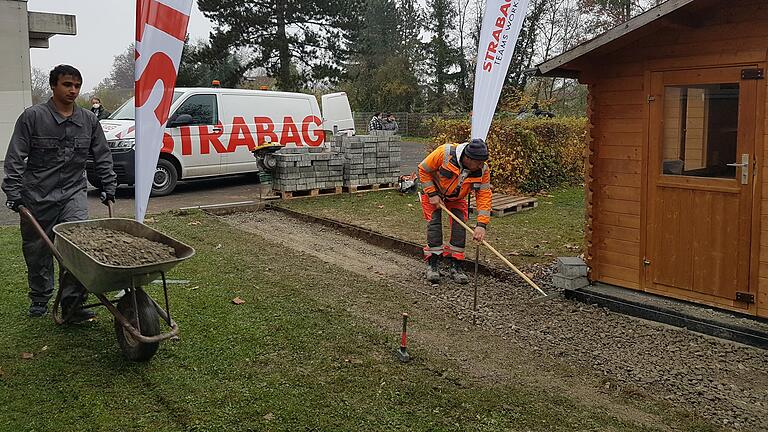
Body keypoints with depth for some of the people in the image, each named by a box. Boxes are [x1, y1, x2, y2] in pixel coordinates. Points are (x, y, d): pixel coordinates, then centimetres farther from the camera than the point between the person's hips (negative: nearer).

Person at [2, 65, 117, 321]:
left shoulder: (89, 120, 5)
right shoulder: (33, 117, -5)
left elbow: (102, 157, 14)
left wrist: (109, 187, 10)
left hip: (72, 193, 1)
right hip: (36, 196, -1)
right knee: (37, 252, 11)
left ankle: (73, 305, -9)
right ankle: (40, 300, 32)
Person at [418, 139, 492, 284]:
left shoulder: (483, 170, -27)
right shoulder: (444, 153, -38)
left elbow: (484, 196, -23)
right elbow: (423, 169, -23)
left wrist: (481, 225, -31)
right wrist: (432, 194, -23)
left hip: (457, 197, 3)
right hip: (433, 191, -3)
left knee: (460, 226, -7)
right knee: (434, 222, -13)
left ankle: (455, 266, 2)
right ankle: (432, 264, -4)